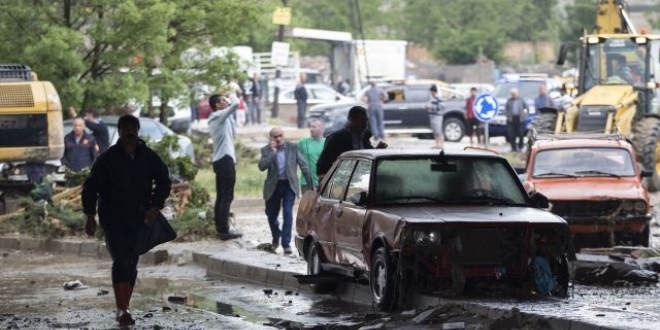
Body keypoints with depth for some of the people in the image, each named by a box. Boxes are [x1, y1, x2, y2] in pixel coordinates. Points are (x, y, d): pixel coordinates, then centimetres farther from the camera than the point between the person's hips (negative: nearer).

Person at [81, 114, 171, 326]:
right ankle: (122, 310, -19)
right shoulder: (107, 159, -3)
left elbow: (163, 182, 13)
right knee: (121, 261, -15)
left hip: (139, 220, 3)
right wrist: (90, 217, -5)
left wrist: (155, 206, -2)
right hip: (113, 219, -3)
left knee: (131, 264, 7)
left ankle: (123, 309, 18)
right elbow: (90, 187, 0)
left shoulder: (149, 157, 4)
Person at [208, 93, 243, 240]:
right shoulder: (220, 116, -12)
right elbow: (235, 104, -26)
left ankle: (220, 228, 14)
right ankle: (224, 230, -11)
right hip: (225, 159, -10)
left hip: (219, 160, 10)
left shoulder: (215, 119, 17)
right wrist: (232, 95, -3)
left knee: (221, 196, 12)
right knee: (227, 197, -9)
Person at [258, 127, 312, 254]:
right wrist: (272, 152, -22)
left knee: (288, 213, -13)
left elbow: (303, 165, 3)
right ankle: (276, 238, 38)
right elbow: (261, 167, -16)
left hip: (289, 185, -1)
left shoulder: (292, 147, -1)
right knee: (271, 214, 12)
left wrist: (310, 182, 0)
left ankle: (286, 243, -10)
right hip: (273, 186, 1)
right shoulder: (266, 150, -2)